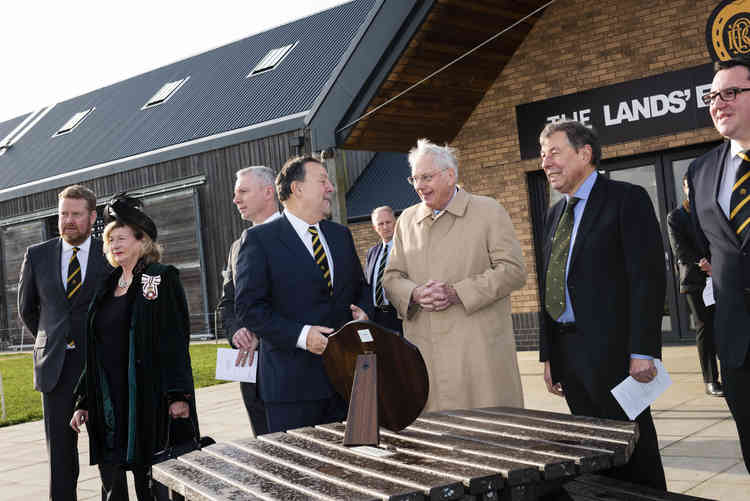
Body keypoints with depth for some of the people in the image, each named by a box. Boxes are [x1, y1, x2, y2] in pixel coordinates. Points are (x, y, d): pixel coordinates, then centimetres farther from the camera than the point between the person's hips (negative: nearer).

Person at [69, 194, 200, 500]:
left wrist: (179, 394, -18)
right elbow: (94, 351, 18)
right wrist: (83, 402, 15)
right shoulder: (107, 288, 15)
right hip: (108, 404, 6)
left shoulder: (162, 279, -3)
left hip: (149, 402, -6)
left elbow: (176, 341, -10)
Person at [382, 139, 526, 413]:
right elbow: (392, 277, 15)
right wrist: (415, 294, -8)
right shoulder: (407, 220, 17)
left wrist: (456, 293, -14)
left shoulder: (488, 211, 3)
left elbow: (513, 270, -5)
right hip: (424, 354, 3)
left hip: (479, 349, -3)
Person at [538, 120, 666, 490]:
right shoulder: (555, 214, 18)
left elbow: (648, 276, -12)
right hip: (567, 350, 7)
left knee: (634, 455, 0)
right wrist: (549, 354, 13)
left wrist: (642, 351, -18)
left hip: (611, 349, -7)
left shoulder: (626, 199, -5)